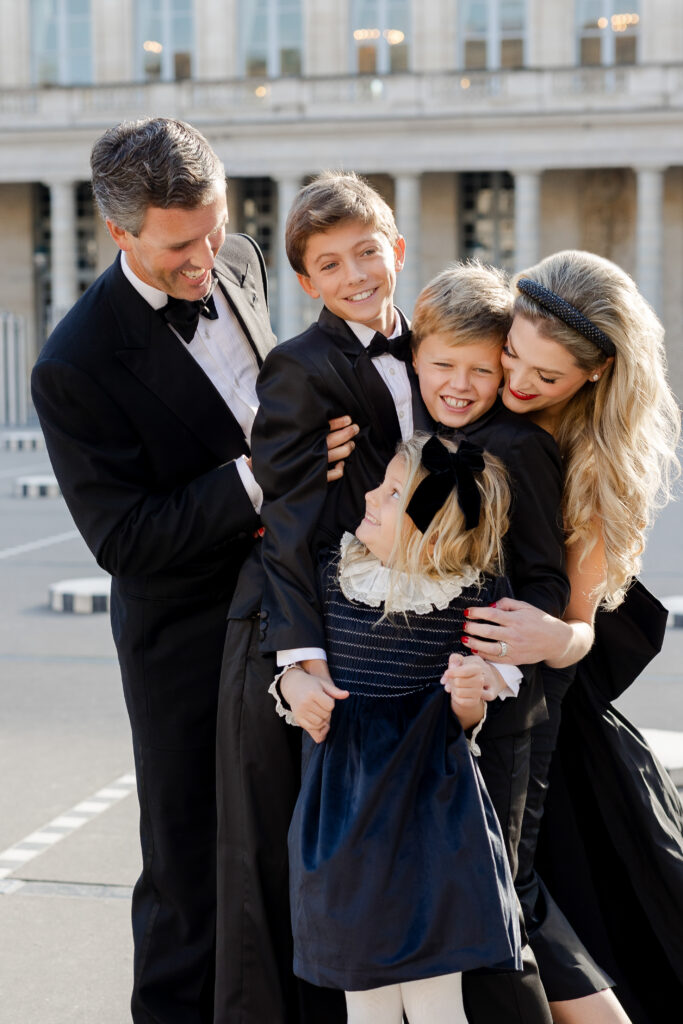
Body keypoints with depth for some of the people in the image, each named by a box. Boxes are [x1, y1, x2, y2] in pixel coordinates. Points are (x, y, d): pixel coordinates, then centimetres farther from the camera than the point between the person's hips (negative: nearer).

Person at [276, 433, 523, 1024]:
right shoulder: (331, 580, -3)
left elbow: (469, 724, 0)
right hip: (343, 813, 2)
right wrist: (293, 683, -11)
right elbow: (288, 662, 10)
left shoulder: (474, 597, -9)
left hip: (432, 814, -2)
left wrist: (468, 701, -21)